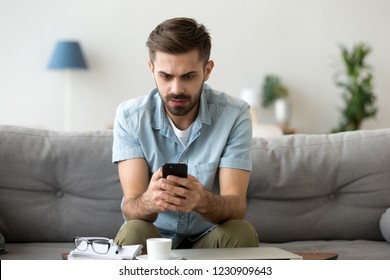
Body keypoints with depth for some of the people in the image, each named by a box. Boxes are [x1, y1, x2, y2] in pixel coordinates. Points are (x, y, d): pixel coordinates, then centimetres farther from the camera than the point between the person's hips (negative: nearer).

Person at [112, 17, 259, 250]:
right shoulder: (130, 117, -13)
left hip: (209, 238, 1)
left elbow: (236, 207, -21)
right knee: (134, 232, -33)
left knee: (241, 233, -31)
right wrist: (149, 202, -47)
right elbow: (131, 208, -20)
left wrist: (202, 201, -46)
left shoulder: (234, 115, -14)